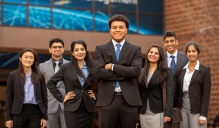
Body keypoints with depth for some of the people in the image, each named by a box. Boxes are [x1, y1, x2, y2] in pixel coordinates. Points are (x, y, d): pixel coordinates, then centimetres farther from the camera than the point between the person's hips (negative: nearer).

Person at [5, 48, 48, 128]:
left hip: (35, 112, 1)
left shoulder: (39, 76, 7)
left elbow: (44, 96, 7)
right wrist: (8, 117, -3)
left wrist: (44, 116, 1)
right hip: (19, 112, -1)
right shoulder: (13, 75, 4)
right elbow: (9, 97, 3)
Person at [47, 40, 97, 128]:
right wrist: (61, 98, -2)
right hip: (72, 109, -3)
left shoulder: (92, 67, 6)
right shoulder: (66, 67, 0)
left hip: (88, 109, 3)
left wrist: (96, 95, 5)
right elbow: (50, 83, 2)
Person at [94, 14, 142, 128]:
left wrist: (112, 66, -10)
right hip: (107, 100, 0)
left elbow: (136, 71, -9)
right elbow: (99, 72, -8)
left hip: (129, 99, 0)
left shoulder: (135, 49, 7)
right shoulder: (100, 49, 7)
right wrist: (124, 74, -10)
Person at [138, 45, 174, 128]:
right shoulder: (142, 71, 9)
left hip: (157, 112, -4)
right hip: (143, 112, 4)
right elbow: (138, 92, 9)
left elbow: (169, 92, -9)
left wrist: (168, 113, -17)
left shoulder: (166, 71, -2)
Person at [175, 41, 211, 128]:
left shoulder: (205, 70, -3)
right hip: (182, 108, 4)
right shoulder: (180, 70, 9)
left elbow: (206, 94, -7)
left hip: (197, 109, -4)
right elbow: (177, 91, 12)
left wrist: (203, 115, -13)